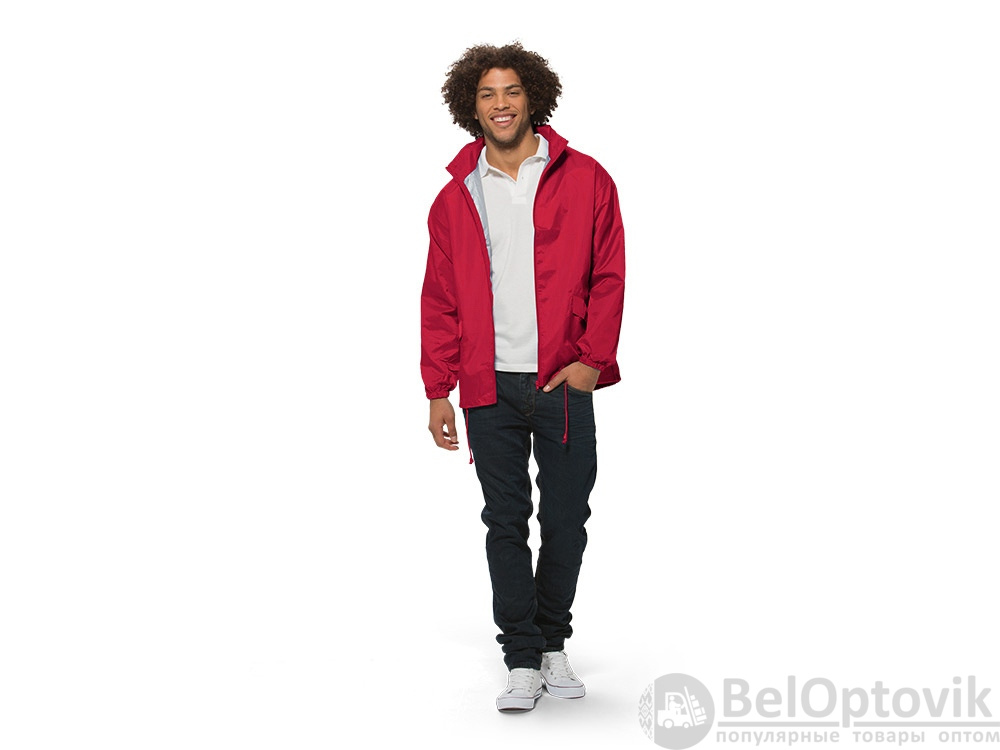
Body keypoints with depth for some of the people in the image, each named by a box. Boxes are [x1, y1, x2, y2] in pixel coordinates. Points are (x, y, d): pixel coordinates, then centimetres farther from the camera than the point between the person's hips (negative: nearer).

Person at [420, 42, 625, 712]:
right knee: (506, 523, 3)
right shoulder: (456, 197, 8)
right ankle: (522, 662, 10)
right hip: (490, 385, 1)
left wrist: (593, 358, -8)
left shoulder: (584, 179, 2)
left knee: (566, 519, 6)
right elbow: (440, 300, 9)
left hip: (564, 381, -1)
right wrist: (438, 390, 4)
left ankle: (552, 644, 24)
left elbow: (609, 277, 2)